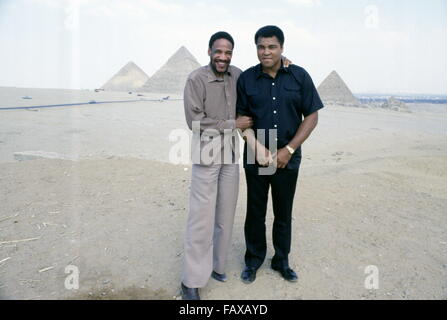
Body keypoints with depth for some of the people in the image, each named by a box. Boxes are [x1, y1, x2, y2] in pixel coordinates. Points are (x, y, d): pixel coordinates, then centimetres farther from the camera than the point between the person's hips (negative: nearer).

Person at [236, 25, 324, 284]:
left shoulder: (299, 76, -1)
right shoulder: (246, 79, 0)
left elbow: (312, 116, -2)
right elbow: (241, 119, 0)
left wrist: (289, 150, -11)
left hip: (288, 159, 0)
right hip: (255, 158, 0)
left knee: (284, 214, 12)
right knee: (255, 212, 10)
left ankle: (282, 261, 32)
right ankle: (254, 260, 29)